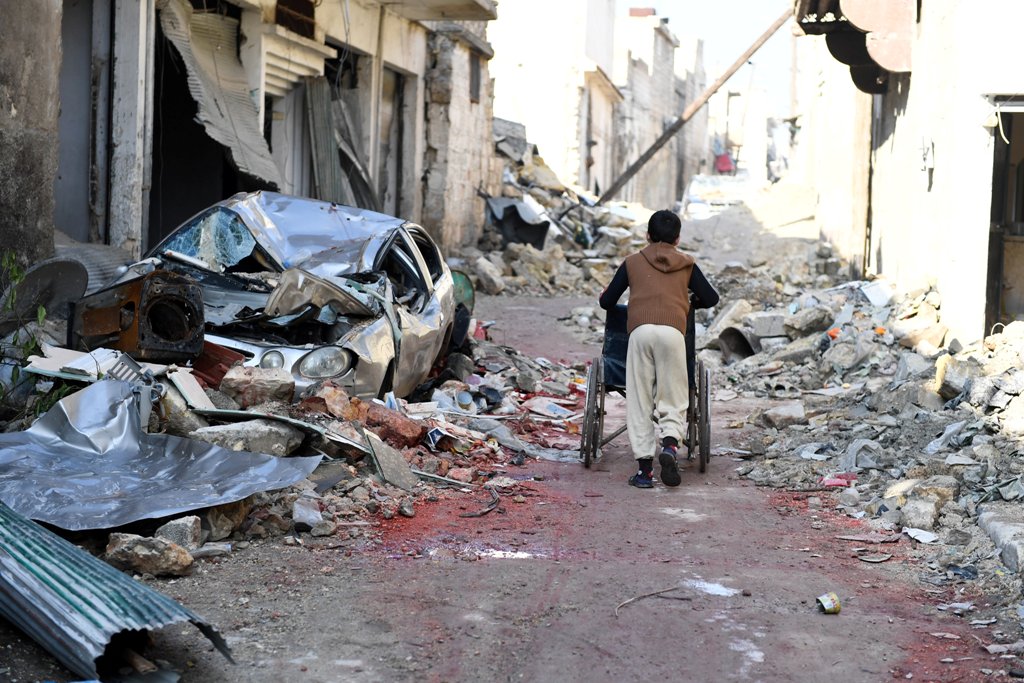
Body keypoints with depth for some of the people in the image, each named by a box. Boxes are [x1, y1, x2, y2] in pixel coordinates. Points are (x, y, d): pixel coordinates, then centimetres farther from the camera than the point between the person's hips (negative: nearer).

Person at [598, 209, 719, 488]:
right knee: (673, 401, 6)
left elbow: (606, 302, 21)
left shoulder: (632, 262, 21)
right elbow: (711, 298, 22)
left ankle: (644, 468, 0)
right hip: (673, 331, 0)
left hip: (640, 330, 0)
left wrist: (605, 295, 44)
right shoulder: (687, 264, 22)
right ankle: (670, 445, -22)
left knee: (639, 403, 4)